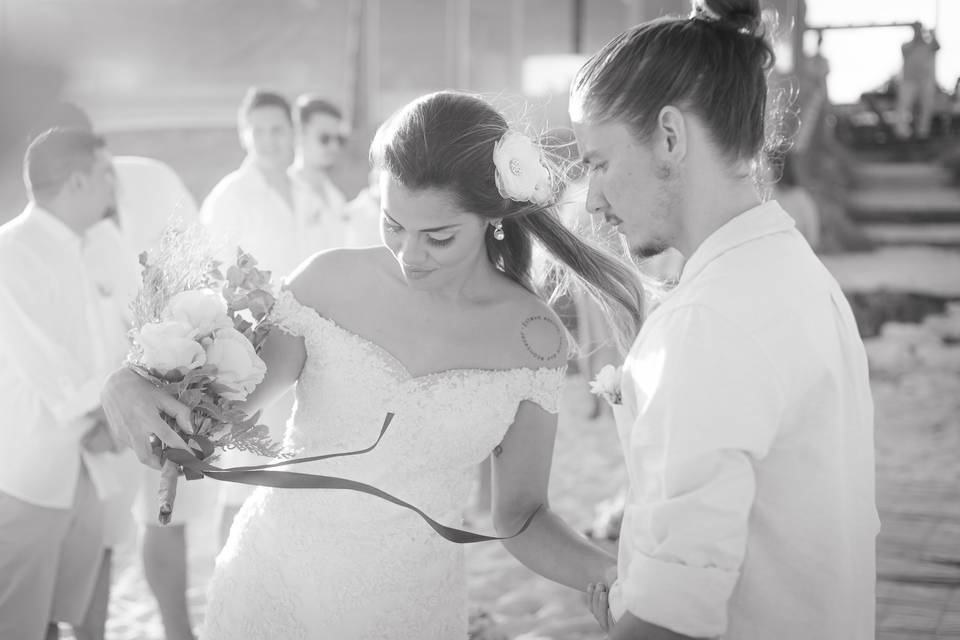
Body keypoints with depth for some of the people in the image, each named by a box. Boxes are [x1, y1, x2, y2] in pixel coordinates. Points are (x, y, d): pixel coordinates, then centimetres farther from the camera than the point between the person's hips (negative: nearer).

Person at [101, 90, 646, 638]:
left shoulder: (534, 340, -9)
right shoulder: (330, 280, -10)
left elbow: (521, 514, -1)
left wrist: (610, 573, -19)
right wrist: (131, 385, -22)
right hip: (270, 582, 1)